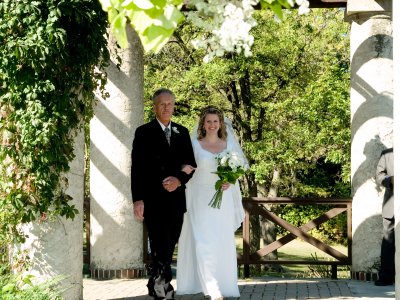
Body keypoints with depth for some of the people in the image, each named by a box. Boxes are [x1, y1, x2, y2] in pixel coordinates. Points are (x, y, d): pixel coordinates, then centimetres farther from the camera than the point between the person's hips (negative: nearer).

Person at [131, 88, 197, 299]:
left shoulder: (182, 133, 13)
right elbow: (137, 168, -5)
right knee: (160, 248, -10)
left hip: (176, 199, 5)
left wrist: (180, 179, -8)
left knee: (169, 248, 10)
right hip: (153, 200, -5)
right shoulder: (144, 132, 0)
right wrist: (137, 199, -13)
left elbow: (191, 163, 13)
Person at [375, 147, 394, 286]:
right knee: (388, 239, 0)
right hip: (391, 203, 1)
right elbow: (379, 174, 9)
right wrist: (390, 180, -12)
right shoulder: (386, 154, 12)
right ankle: (386, 276, 2)